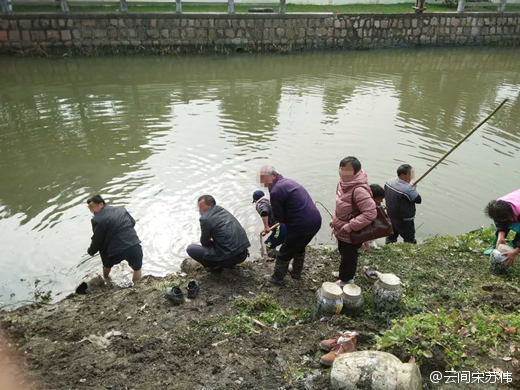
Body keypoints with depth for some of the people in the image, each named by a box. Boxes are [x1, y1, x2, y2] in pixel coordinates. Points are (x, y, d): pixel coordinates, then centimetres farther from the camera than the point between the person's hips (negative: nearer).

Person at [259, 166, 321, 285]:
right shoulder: (288, 182, 14)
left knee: (284, 254, 13)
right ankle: (296, 273, 48)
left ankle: (277, 279, 30)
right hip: (316, 221, 9)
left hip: (302, 227, -9)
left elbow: (278, 217, -9)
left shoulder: (276, 191, -17)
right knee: (300, 247, 31)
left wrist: (285, 221, 10)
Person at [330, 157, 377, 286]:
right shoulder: (343, 183, -3)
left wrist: (350, 226, -29)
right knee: (343, 252, 28)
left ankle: (346, 280, 36)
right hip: (340, 230, 9)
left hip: (351, 235, -9)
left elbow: (370, 213, -34)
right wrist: (335, 219, 11)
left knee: (348, 257, 12)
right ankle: (345, 276, 51)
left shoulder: (359, 190, -32)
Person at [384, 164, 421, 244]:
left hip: (391, 216, 8)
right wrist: (413, 189, 1)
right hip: (404, 221, -7)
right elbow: (419, 200, -15)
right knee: (410, 241, 11)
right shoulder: (408, 190, -30)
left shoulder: (388, 183, -7)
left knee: (391, 237, 24)